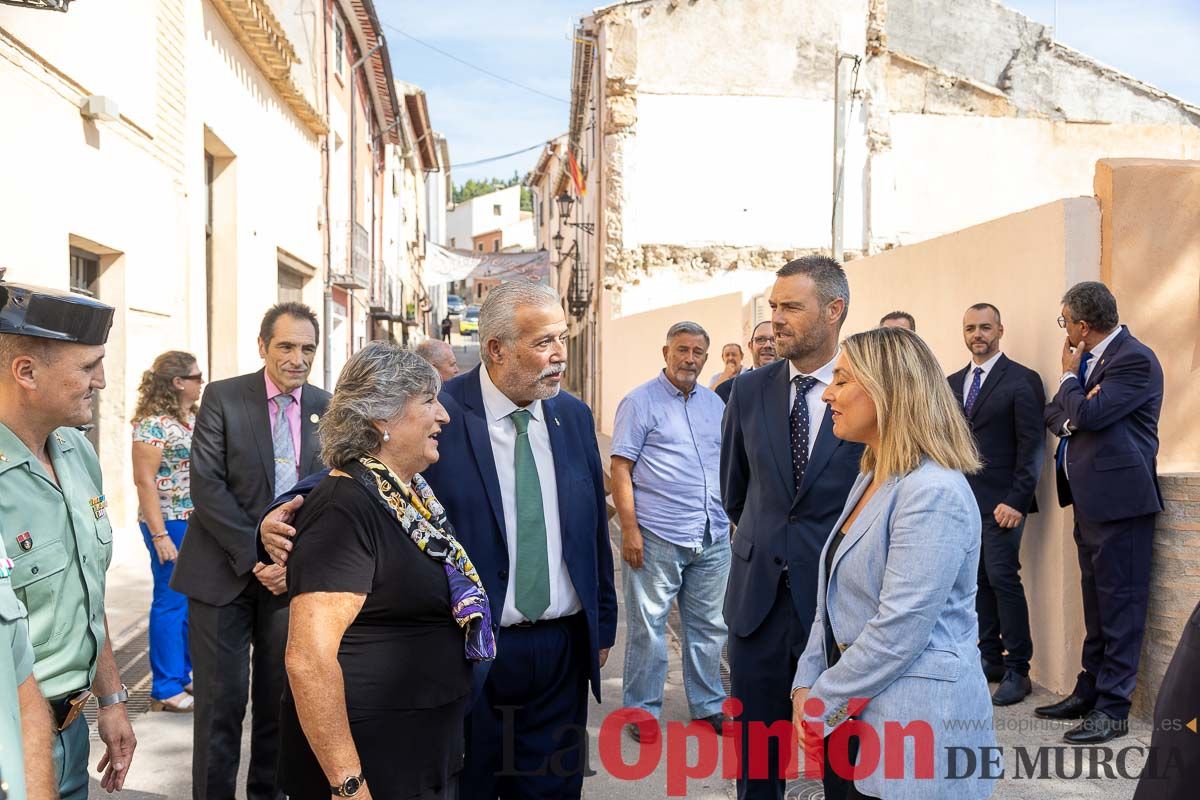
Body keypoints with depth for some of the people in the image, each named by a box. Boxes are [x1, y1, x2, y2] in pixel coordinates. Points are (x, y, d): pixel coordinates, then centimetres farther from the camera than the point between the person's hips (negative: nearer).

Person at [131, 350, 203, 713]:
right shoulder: (153, 424, -14)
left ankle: (184, 673, 28)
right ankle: (166, 689, 10)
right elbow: (145, 480, -16)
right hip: (172, 524, -8)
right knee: (172, 603, -1)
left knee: (193, 602, 15)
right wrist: (159, 535, -20)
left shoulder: (194, 419, 10)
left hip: (198, 522, 8)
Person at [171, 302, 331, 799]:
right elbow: (207, 485, -10)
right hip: (224, 571, -2)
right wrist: (254, 556, -15)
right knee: (221, 701, 1)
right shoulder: (223, 397, -3)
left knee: (280, 699, 11)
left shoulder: (326, 409, 4)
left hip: (294, 572, 3)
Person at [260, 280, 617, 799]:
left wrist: (604, 627, 14)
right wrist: (289, 511, -37)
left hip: (563, 649, 4)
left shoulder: (574, 417, 4)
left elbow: (594, 528, 10)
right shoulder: (440, 415, -11)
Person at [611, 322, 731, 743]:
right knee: (647, 626, 1)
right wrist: (629, 529, -14)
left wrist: (735, 518, 13)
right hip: (657, 537, -5)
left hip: (713, 536, 6)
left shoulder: (715, 404, 14)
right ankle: (642, 709, 15)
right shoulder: (641, 401, -4)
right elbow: (621, 469, -8)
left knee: (709, 625, 13)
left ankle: (708, 704, 27)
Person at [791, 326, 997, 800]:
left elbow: (899, 630, -23)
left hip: (916, 724, -8)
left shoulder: (933, 493, -20)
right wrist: (806, 687, 2)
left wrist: (820, 708, -14)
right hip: (853, 717, 9)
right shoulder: (872, 480, 11)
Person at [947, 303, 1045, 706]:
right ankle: (990, 657, 18)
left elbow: (1032, 445, -9)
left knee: (1003, 578, -8)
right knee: (978, 579, 9)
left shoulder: (1022, 380, -4)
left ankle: (1017, 670, 1)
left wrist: (1017, 501, -15)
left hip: (1001, 501, -6)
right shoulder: (953, 383, 14)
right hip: (962, 499, 6)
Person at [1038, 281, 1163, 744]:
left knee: (1120, 603, -3)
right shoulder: (1089, 360, 13)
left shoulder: (1135, 360, -14)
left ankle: (1112, 709, 3)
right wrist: (1068, 414, -10)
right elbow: (1054, 413, 13)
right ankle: (1089, 692, 27)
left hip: (1119, 497, -9)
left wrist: (1070, 376, -5)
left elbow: (1089, 414, -22)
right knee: (1096, 601, 16)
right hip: (1088, 498, 9)